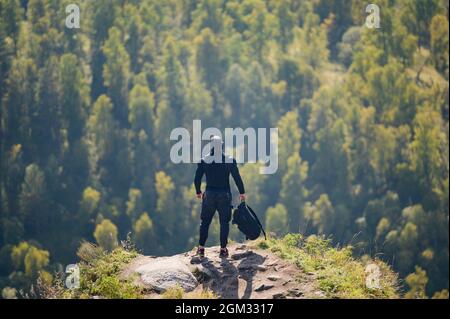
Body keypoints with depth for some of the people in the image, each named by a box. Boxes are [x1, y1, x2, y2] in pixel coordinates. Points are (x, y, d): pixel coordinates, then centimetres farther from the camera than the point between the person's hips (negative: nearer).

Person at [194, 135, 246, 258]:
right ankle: (223, 249, 6)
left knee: (205, 221, 12)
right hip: (225, 195, -1)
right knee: (224, 222, 8)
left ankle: (201, 248, 12)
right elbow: (237, 178, -3)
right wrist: (242, 192, 10)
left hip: (209, 194, 1)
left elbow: (197, 179, 2)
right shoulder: (230, 160, -7)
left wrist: (198, 192, 19)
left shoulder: (204, 161, -4)